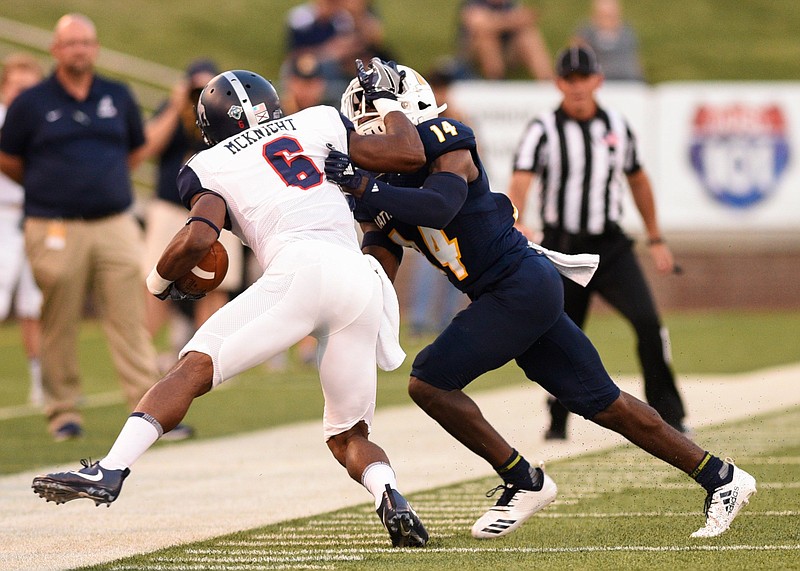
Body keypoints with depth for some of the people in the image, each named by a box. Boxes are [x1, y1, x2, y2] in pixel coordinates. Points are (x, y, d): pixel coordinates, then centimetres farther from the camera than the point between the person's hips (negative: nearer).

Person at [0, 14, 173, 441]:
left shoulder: (118, 98, 10)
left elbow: (135, 150, 24)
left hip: (116, 225, 2)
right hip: (55, 230, -2)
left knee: (129, 319, -3)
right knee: (60, 324, 1)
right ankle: (62, 412, 11)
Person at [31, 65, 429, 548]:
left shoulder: (210, 167, 18)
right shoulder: (317, 123, 27)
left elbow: (199, 238, 1)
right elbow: (410, 154, 27)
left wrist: (160, 281, 21)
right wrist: (386, 102, 45)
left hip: (301, 271, -4)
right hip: (363, 282, 4)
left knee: (194, 368, -2)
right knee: (348, 436, 15)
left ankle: (109, 472, -19)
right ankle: (390, 496, -15)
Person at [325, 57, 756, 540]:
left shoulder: (447, 151, -11)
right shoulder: (387, 180, 13)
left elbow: (438, 208, -33)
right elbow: (378, 275, 6)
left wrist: (366, 188, -36)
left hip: (521, 286, -9)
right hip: (520, 295, 9)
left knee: (429, 383, -11)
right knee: (602, 402, 11)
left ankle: (524, 482, 1)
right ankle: (722, 478, 17)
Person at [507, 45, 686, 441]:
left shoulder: (617, 127, 6)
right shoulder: (544, 130, -6)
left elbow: (637, 180, 21)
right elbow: (520, 181, -21)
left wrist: (656, 240, 22)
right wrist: (516, 225, -41)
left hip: (611, 246, 2)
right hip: (562, 250, -2)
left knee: (647, 320, -16)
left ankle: (667, 415, -9)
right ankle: (558, 420, 25)